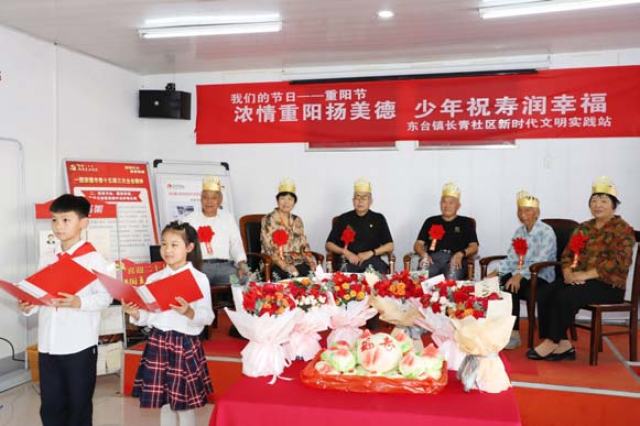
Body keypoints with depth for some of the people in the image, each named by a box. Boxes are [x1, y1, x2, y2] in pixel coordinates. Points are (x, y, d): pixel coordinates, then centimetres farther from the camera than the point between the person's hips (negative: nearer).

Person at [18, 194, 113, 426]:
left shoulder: (94, 259, -7)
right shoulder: (46, 261, 11)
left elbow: (105, 297, -13)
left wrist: (79, 302, -29)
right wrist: (29, 306, -7)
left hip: (80, 345, -5)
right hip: (48, 345, 6)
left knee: (79, 406, 8)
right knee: (50, 406, 13)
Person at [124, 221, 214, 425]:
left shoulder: (199, 279, -7)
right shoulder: (154, 278, 6)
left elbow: (208, 317, -11)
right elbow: (147, 317, 6)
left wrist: (189, 312, -29)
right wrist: (135, 314, -14)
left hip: (185, 343, -4)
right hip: (158, 342, 4)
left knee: (184, 405, 4)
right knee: (164, 403, 12)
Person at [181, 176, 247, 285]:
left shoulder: (228, 218, 19)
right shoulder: (189, 220, 15)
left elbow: (236, 245, 11)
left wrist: (242, 265, -7)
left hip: (224, 265, 1)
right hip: (198, 266, -1)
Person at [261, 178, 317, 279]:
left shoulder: (297, 221, 16)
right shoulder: (268, 220, 0)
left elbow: (304, 246, 14)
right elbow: (269, 249, -8)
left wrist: (311, 262, -5)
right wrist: (286, 266, -21)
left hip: (299, 264, 5)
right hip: (277, 266, -5)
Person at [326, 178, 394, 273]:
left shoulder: (378, 219, 16)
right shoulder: (343, 219, 16)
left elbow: (390, 246, 10)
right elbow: (329, 245, 13)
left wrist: (371, 253, -6)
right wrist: (345, 252, -5)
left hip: (373, 261, 1)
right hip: (349, 262, -1)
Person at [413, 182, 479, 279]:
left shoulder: (466, 223, 22)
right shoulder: (431, 221, 26)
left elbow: (474, 247, 11)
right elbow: (418, 244, 19)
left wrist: (461, 254, -11)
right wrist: (424, 254, -5)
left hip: (455, 259, -1)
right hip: (433, 258, 1)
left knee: (452, 277, -37)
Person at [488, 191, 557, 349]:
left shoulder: (546, 232, -9)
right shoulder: (519, 232, 12)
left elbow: (540, 262, -21)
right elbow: (511, 259, 6)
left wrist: (520, 275, -34)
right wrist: (495, 272, -11)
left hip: (542, 278, -6)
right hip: (521, 276, 6)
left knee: (511, 286, -32)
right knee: (498, 282, -22)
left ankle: (513, 334, -17)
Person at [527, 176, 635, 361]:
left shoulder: (623, 230, -3)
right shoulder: (584, 227, 17)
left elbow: (619, 263, -16)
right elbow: (567, 253, 12)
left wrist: (585, 275, -22)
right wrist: (568, 273, -10)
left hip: (608, 285, -6)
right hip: (580, 281, 6)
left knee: (566, 296, -31)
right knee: (549, 293, -22)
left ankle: (553, 342, -17)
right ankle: (563, 344, -18)